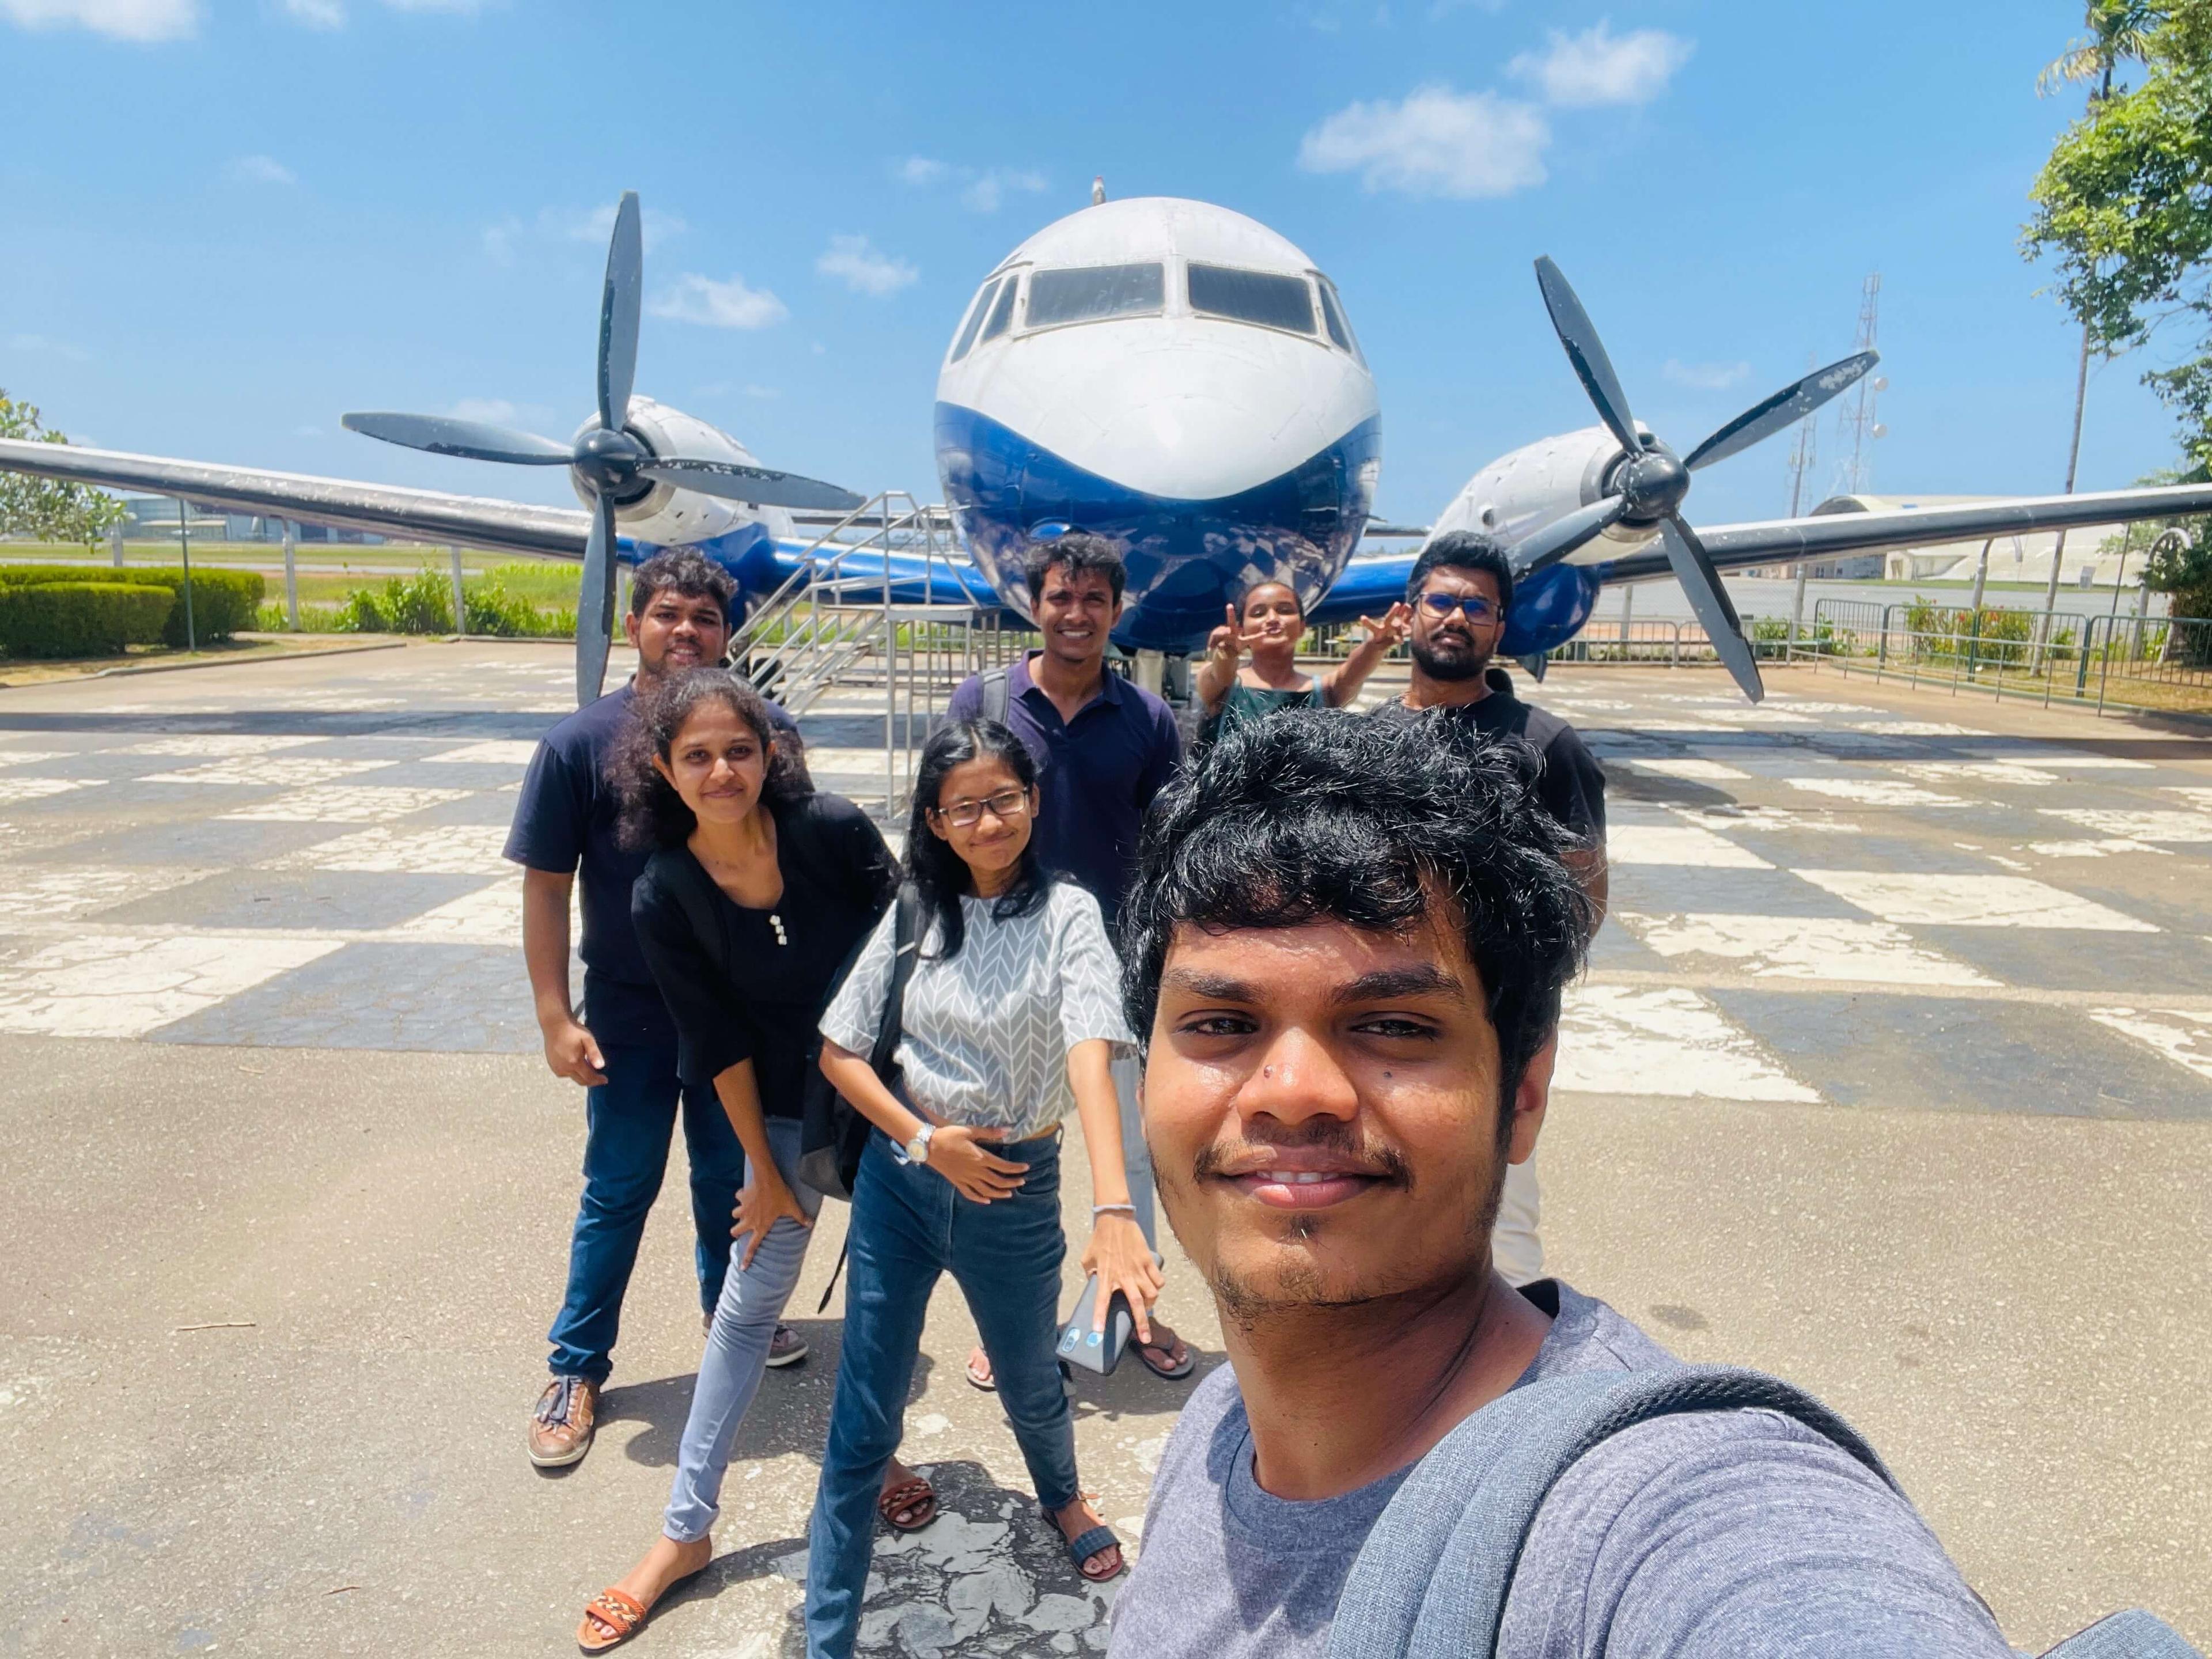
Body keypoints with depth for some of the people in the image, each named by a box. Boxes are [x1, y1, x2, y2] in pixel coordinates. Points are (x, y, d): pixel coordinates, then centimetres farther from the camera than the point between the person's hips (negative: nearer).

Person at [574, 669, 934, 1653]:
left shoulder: (833, 829, -19)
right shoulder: (662, 898, -16)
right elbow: (719, 1045, -10)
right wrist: (765, 1171, -4)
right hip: (789, 1109, 0)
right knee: (750, 1304, 8)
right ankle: (685, 1531, 23)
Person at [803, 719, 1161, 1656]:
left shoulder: (1067, 917, -12)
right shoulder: (916, 916, -3)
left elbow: (1090, 1056, -26)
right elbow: (839, 1051, 1)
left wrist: (1115, 1211, -39)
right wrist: (927, 1141, -13)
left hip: (1015, 1190, -1)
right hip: (901, 1180, 1)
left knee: (1030, 1385, 23)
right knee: (862, 1426, 6)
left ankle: (1061, 1497, 57)